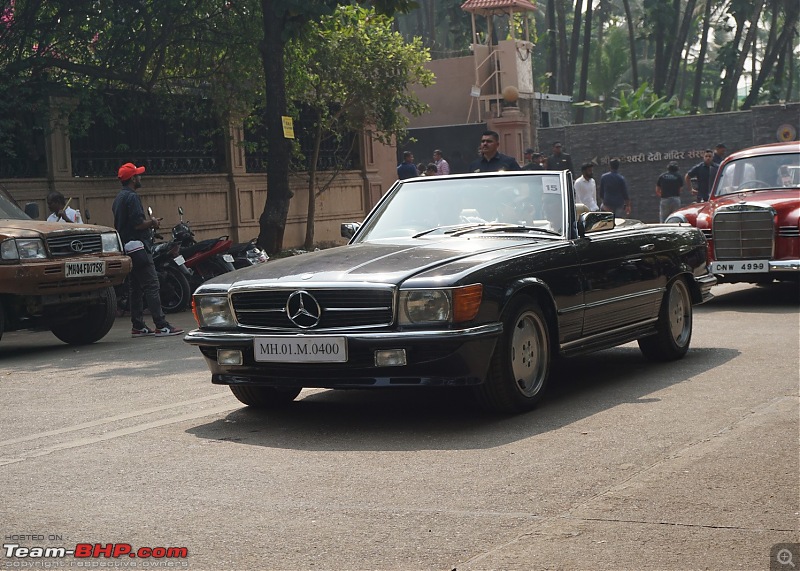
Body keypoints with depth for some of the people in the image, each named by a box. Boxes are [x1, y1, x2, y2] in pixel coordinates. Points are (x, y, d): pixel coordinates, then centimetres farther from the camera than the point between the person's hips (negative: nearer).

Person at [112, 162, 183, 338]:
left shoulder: (119, 198, 18)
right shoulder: (132, 197, -13)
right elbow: (138, 223, -21)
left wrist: (148, 223, 20)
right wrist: (152, 222, -3)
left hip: (127, 248, 10)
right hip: (138, 247, -10)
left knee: (136, 288, 11)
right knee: (151, 286, -11)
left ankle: (138, 326, 13)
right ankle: (161, 326, -14)